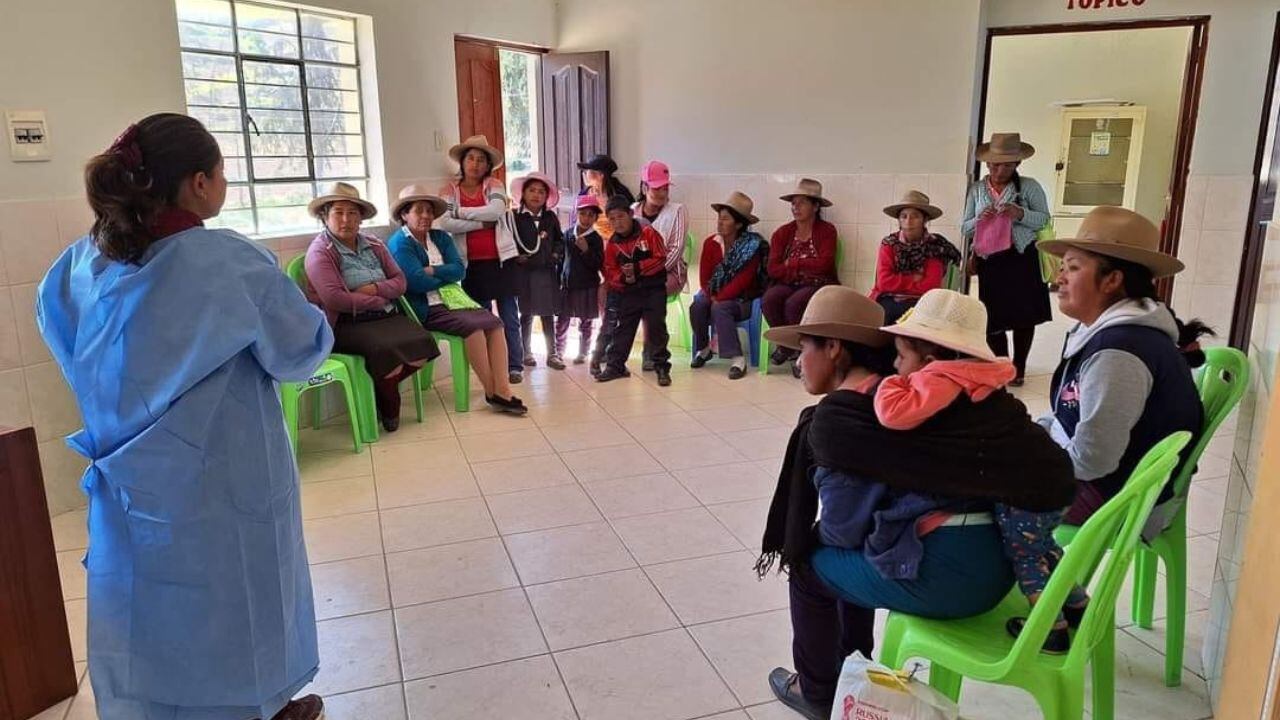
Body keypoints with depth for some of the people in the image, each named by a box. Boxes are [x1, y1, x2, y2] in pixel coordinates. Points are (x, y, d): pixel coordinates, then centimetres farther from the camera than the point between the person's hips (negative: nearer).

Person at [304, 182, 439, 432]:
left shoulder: (374, 245, 16)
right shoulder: (320, 251, -4)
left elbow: (400, 280, 11)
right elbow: (334, 299, -16)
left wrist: (375, 289, -10)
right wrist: (380, 301, -9)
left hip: (387, 316, 6)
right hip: (347, 324, -6)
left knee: (423, 347, -21)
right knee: (387, 350, -32)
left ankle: (382, 388, 8)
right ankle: (388, 403, 3)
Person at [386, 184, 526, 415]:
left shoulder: (441, 238, 17)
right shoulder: (399, 244, -4)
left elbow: (459, 269, 4)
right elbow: (417, 282, -16)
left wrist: (432, 271, -11)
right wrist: (446, 276, -2)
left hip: (452, 300, 7)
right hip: (425, 309, -7)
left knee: (494, 323, -18)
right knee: (472, 326, -29)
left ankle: (502, 390, -26)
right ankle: (492, 393, -20)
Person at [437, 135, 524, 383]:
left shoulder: (494, 185, 2)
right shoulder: (449, 190, 3)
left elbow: (497, 210, -18)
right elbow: (444, 223, -13)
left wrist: (461, 212, -12)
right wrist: (481, 223, -14)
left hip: (501, 259, -1)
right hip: (472, 263, 1)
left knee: (509, 317, 3)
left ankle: (514, 367, 10)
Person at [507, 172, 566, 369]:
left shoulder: (550, 217, 9)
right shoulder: (513, 216, -2)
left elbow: (560, 239, 18)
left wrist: (557, 254, 2)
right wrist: (516, 257, -15)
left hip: (547, 272, 3)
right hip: (523, 273, -3)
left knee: (548, 314, 6)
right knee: (527, 314, 5)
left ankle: (552, 354, 12)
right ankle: (527, 353, 18)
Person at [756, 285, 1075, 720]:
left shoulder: (835, 416, -8)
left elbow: (845, 526, -6)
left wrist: (811, 539, 15)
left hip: (942, 574, -8)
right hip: (997, 564, 8)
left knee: (809, 563, 16)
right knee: (846, 552, 27)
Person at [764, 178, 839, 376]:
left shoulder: (827, 230, 0)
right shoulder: (782, 233, 9)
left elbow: (824, 265, -15)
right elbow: (773, 269, -3)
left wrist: (792, 263, -6)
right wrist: (806, 268, -13)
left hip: (818, 286, -3)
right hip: (788, 285, 4)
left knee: (794, 303, -33)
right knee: (769, 300, -27)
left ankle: (797, 351, -9)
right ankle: (788, 348, -6)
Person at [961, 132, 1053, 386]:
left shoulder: (1030, 187, 0)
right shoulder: (976, 190, 6)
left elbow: (1045, 220, -1)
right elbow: (964, 229, 7)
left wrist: (1021, 214, -19)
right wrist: (980, 220, -14)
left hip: (1023, 259, -1)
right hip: (989, 261, 1)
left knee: (1023, 314, 6)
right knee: (993, 317, 3)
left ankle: (1018, 367, 22)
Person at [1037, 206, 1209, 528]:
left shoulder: (1118, 352, -28)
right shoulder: (1107, 331, 4)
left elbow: (1089, 460, -27)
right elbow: (1073, 417, 14)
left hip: (1122, 502, -9)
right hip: (1106, 479, 9)